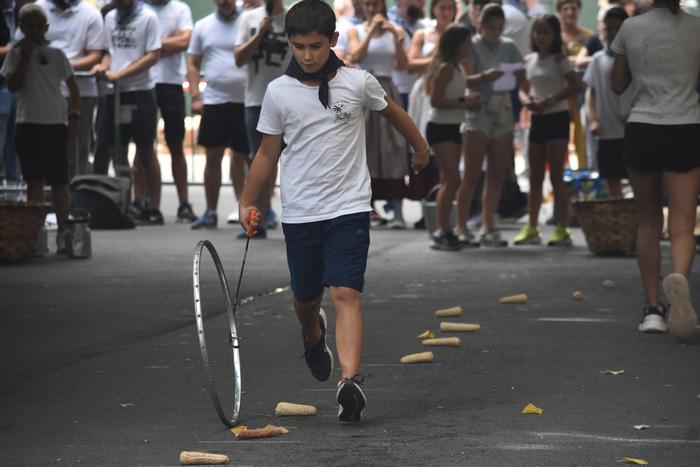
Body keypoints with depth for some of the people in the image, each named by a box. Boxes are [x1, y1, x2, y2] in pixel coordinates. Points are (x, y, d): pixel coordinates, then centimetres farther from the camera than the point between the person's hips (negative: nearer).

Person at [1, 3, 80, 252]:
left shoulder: (56, 55, 6)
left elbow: (73, 87, 8)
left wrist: (74, 116, -2)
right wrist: (25, 56, -8)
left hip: (56, 123, -1)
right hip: (28, 124, 1)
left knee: (59, 182, -3)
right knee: (34, 181, 3)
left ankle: (63, 233, 1)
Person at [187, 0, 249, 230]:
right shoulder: (203, 26, 8)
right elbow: (193, 63, 12)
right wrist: (196, 96, 1)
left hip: (244, 101, -3)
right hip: (213, 100, 3)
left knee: (240, 156, 2)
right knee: (213, 156, 4)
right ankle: (210, 212, 12)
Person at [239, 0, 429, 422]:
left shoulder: (359, 83, -3)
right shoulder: (279, 92, -1)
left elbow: (392, 111, 17)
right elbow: (268, 153, 8)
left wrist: (421, 147, 30)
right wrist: (248, 203, 2)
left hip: (349, 208, -2)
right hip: (299, 213, 2)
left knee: (346, 294, -15)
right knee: (306, 298, 14)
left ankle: (351, 381, -25)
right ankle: (314, 336, 50)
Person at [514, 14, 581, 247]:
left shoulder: (558, 59, -6)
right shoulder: (529, 60, 11)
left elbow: (576, 85, -13)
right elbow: (524, 88, 18)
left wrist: (551, 100, -18)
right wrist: (527, 100, -5)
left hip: (556, 117, -6)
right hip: (537, 119, 6)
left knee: (556, 175, -7)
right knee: (535, 177, 9)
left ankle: (561, 229, -4)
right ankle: (531, 229, 13)